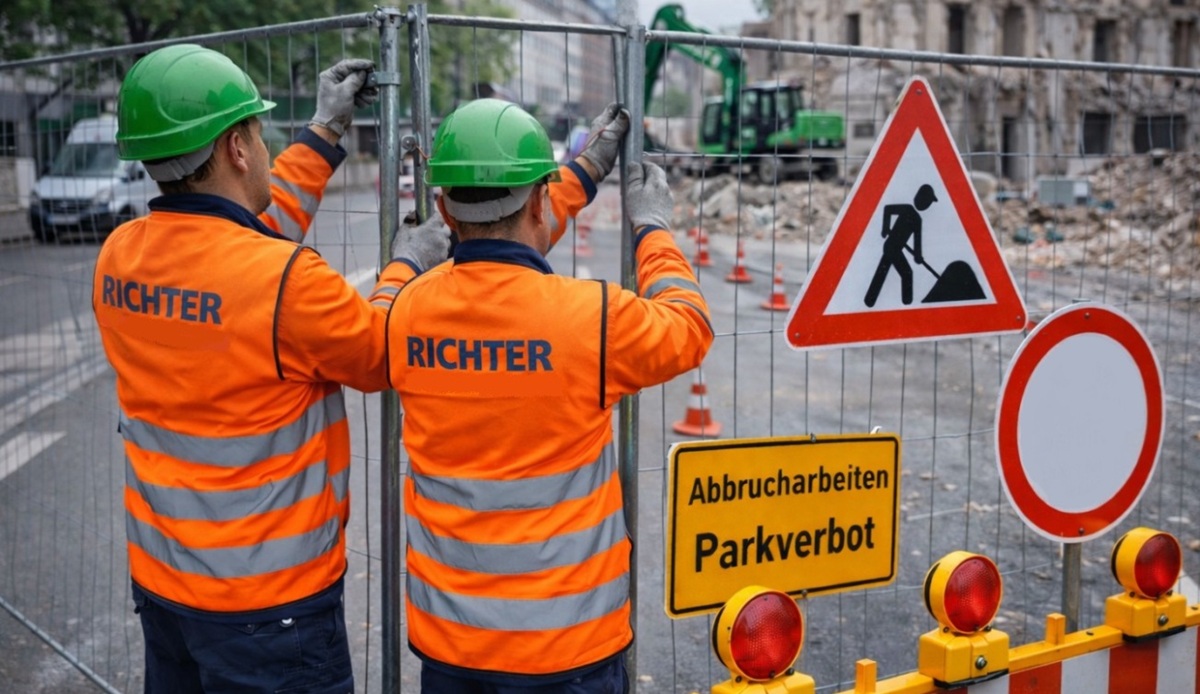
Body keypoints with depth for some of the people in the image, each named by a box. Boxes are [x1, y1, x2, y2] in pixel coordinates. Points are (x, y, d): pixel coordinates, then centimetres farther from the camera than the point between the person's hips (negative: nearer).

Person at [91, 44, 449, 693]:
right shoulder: (288, 279, -26)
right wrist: (406, 266, 8)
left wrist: (323, 134, 15)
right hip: (268, 603, -7)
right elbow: (381, 355, -9)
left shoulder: (118, 257, -5)